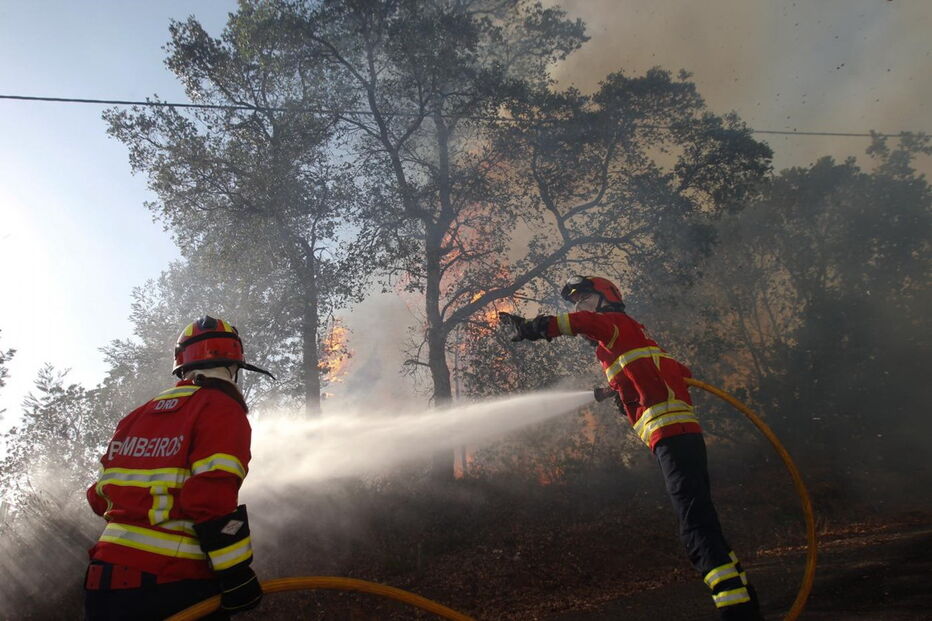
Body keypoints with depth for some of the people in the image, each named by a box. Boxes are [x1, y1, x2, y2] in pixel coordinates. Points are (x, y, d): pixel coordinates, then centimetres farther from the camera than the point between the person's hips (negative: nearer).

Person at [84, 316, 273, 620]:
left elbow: (101, 496, 17)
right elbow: (213, 497, -20)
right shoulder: (222, 409, -9)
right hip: (175, 586, -7)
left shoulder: (137, 415, 14)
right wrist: (236, 573, -15)